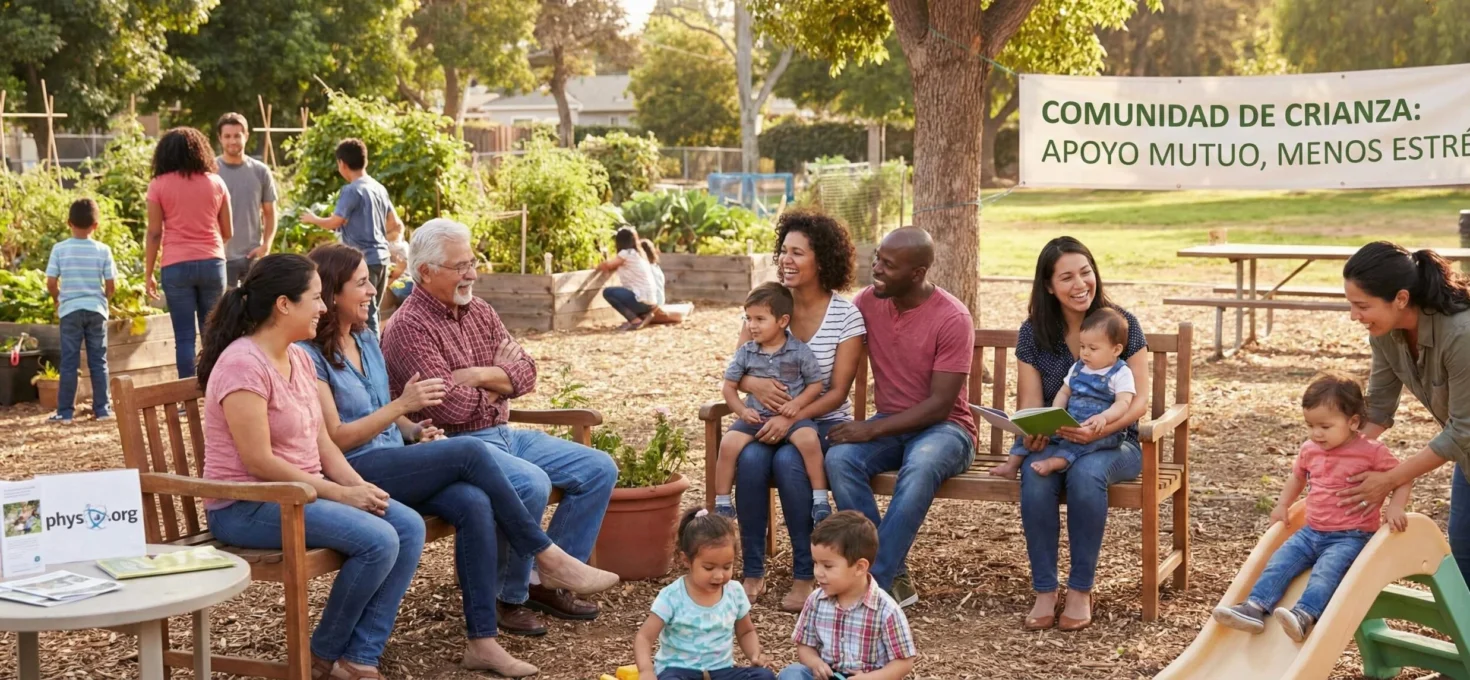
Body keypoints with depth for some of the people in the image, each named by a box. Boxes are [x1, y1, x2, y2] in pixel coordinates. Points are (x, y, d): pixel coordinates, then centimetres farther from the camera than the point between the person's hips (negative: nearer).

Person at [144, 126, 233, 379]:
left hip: (176, 266, -2)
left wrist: (148, 274, 5)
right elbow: (228, 232, 10)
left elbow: (154, 233, -2)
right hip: (212, 263, 2)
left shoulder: (159, 185, 0)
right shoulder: (215, 182, 6)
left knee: (185, 336, 0)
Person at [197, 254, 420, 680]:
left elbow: (322, 441, 11)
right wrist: (340, 494, -19)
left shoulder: (299, 358, 10)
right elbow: (259, 461, -22)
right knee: (378, 541, -24)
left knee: (409, 527, -8)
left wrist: (358, 485, -7)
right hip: (247, 506, -9)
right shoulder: (243, 365, -19)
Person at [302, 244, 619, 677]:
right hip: (354, 474, -7)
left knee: (474, 504, -23)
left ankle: (482, 641, -25)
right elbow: (335, 438, -14)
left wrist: (415, 430, 3)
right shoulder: (309, 355, -9)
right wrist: (402, 406, -20)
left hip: (395, 463, 7)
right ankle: (546, 556, -11)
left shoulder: (366, 340, 15)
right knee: (469, 452, -24)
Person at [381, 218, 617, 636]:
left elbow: (526, 373, 5)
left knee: (599, 469, 2)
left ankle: (546, 582, 6)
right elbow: (451, 407, -22)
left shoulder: (479, 312, 12)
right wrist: (500, 376, -3)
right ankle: (509, 598, -12)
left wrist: (480, 375, -15)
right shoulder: (410, 327, -13)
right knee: (532, 484, -33)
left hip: (504, 434, 9)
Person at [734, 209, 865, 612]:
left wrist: (792, 419, -26)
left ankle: (804, 575, -19)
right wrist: (754, 383, -23)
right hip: (766, 418, 3)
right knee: (750, 458, -30)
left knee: (789, 462, -33)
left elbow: (838, 392, -10)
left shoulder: (847, 317, -7)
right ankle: (752, 572, -17)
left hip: (822, 422, -3)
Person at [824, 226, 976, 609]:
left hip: (943, 428, -5)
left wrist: (871, 429, -25)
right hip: (890, 426, 5)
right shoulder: (869, 301, 0)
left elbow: (939, 405, -18)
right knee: (839, 458, -27)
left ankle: (876, 581, -33)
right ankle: (895, 579, -25)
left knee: (921, 464, -40)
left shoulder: (952, 318, -16)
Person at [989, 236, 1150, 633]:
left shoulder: (1121, 324, -3)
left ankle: (1081, 591, -23)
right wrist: (1032, 433, -24)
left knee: (1085, 474, -36)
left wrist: (1101, 430, -26)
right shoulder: (1034, 333, 3)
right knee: (1036, 476, -33)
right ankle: (1044, 592, -25)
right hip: (1054, 440, 2)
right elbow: (1030, 403, 1)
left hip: (1113, 441, -2)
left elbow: (1139, 399, -6)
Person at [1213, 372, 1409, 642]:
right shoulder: (1310, 450, 7)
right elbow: (1297, 476, 27)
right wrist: (1283, 505, 16)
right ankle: (1255, 607, -22)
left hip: (1351, 537, -6)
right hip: (1312, 532, 6)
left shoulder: (1372, 452, -10)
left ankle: (1305, 615, -48)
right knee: (1280, 561, -13)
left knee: (1326, 570, -31)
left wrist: (1395, 508, -22)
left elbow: (1402, 478, -4)